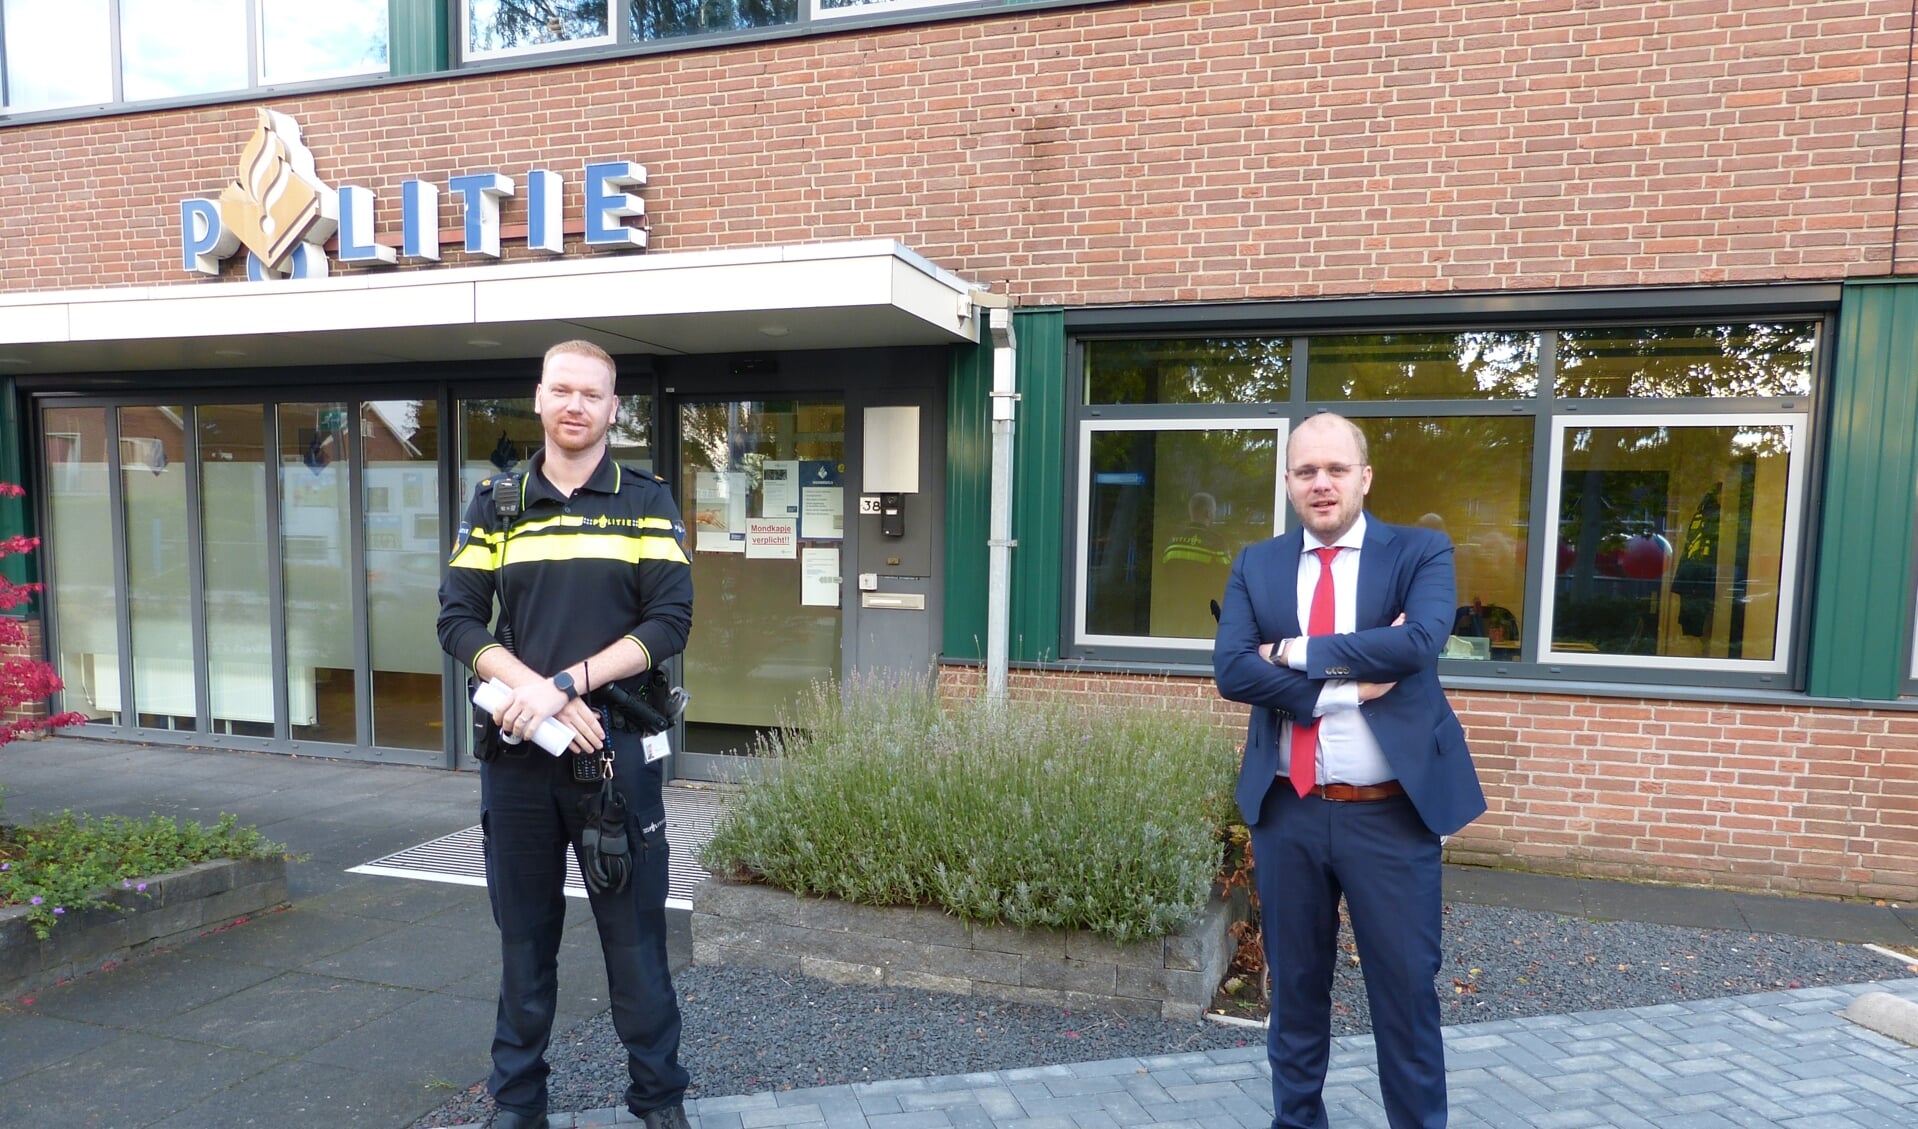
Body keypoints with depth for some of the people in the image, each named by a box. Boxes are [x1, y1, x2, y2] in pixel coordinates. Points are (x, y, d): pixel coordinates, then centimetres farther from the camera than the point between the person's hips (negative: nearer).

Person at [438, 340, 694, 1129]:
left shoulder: (646, 503, 2)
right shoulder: (496, 504, 8)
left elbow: (669, 621, -7)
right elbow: (458, 620, 2)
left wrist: (566, 684, -16)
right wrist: (531, 688, -14)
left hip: (616, 744, -2)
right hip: (516, 747, 2)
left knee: (635, 929, 5)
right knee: (524, 932, 13)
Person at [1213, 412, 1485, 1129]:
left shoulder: (1421, 553, -1)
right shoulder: (1256, 565, 4)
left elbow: (1420, 641, -21)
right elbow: (1231, 669, -10)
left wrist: (1297, 652, -16)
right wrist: (1348, 685, -18)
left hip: (1392, 814, -2)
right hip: (1287, 814, 3)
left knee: (1406, 991, 10)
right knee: (1295, 987, 17)